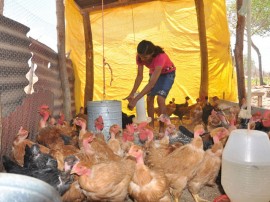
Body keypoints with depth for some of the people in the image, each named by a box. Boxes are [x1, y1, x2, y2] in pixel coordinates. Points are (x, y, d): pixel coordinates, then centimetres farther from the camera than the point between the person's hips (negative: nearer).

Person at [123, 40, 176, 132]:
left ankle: (162, 128, -11)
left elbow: (152, 82, -46)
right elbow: (139, 76, -18)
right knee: (149, 98, -6)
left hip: (167, 73, -5)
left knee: (160, 98, -20)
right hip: (154, 72, 5)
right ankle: (151, 126, 6)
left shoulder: (160, 57, -42)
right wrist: (131, 94, -27)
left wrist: (136, 99, -49)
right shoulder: (140, 57, -25)